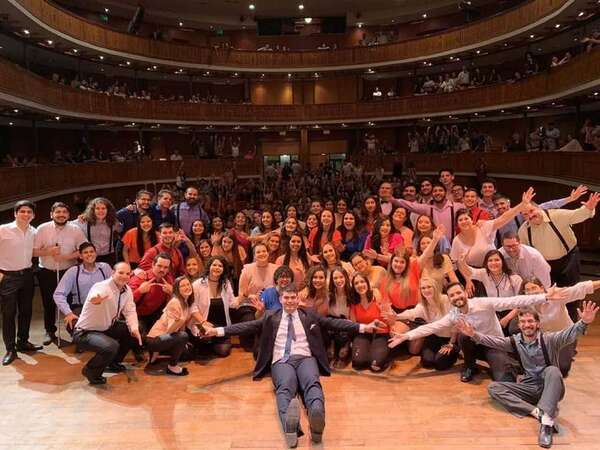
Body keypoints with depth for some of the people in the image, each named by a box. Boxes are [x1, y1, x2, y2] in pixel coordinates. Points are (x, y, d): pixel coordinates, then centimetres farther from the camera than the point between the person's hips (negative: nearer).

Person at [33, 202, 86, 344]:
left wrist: (67, 256, -17)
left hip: (69, 271, -1)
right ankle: (50, 331, 30)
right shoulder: (42, 229, -4)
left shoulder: (75, 229, -5)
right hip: (47, 272, 1)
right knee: (48, 303, 12)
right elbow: (33, 251, -3)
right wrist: (48, 251, -19)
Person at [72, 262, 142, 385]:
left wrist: (134, 328, -17)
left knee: (135, 332, 4)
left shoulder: (127, 290, -3)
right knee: (112, 346, -32)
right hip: (85, 332, -8)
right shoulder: (102, 287, -27)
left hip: (106, 328, 8)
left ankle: (113, 362, 24)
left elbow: (130, 311, 1)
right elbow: (94, 297, -51)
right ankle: (91, 370, -1)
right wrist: (96, 299, -76)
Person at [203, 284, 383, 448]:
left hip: (305, 358, 1)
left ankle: (317, 417, -62)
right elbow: (247, 326, 11)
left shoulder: (309, 316, 21)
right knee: (285, 387, -33)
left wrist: (363, 327, 3)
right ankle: (290, 425, -62)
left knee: (312, 383, -33)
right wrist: (218, 331, -1)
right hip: (281, 361, -1)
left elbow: (334, 323, 13)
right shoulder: (270, 317, 19)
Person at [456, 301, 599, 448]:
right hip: (529, 389, 4)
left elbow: (569, 334, -29)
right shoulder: (515, 341, 3)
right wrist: (474, 335, -20)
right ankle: (537, 412, -31)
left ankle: (546, 422, -46)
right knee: (493, 387, -14)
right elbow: (493, 341, -2)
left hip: (550, 388, -4)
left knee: (552, 370, -36)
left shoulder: (549, 339, -11)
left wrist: (583, 323, -50)